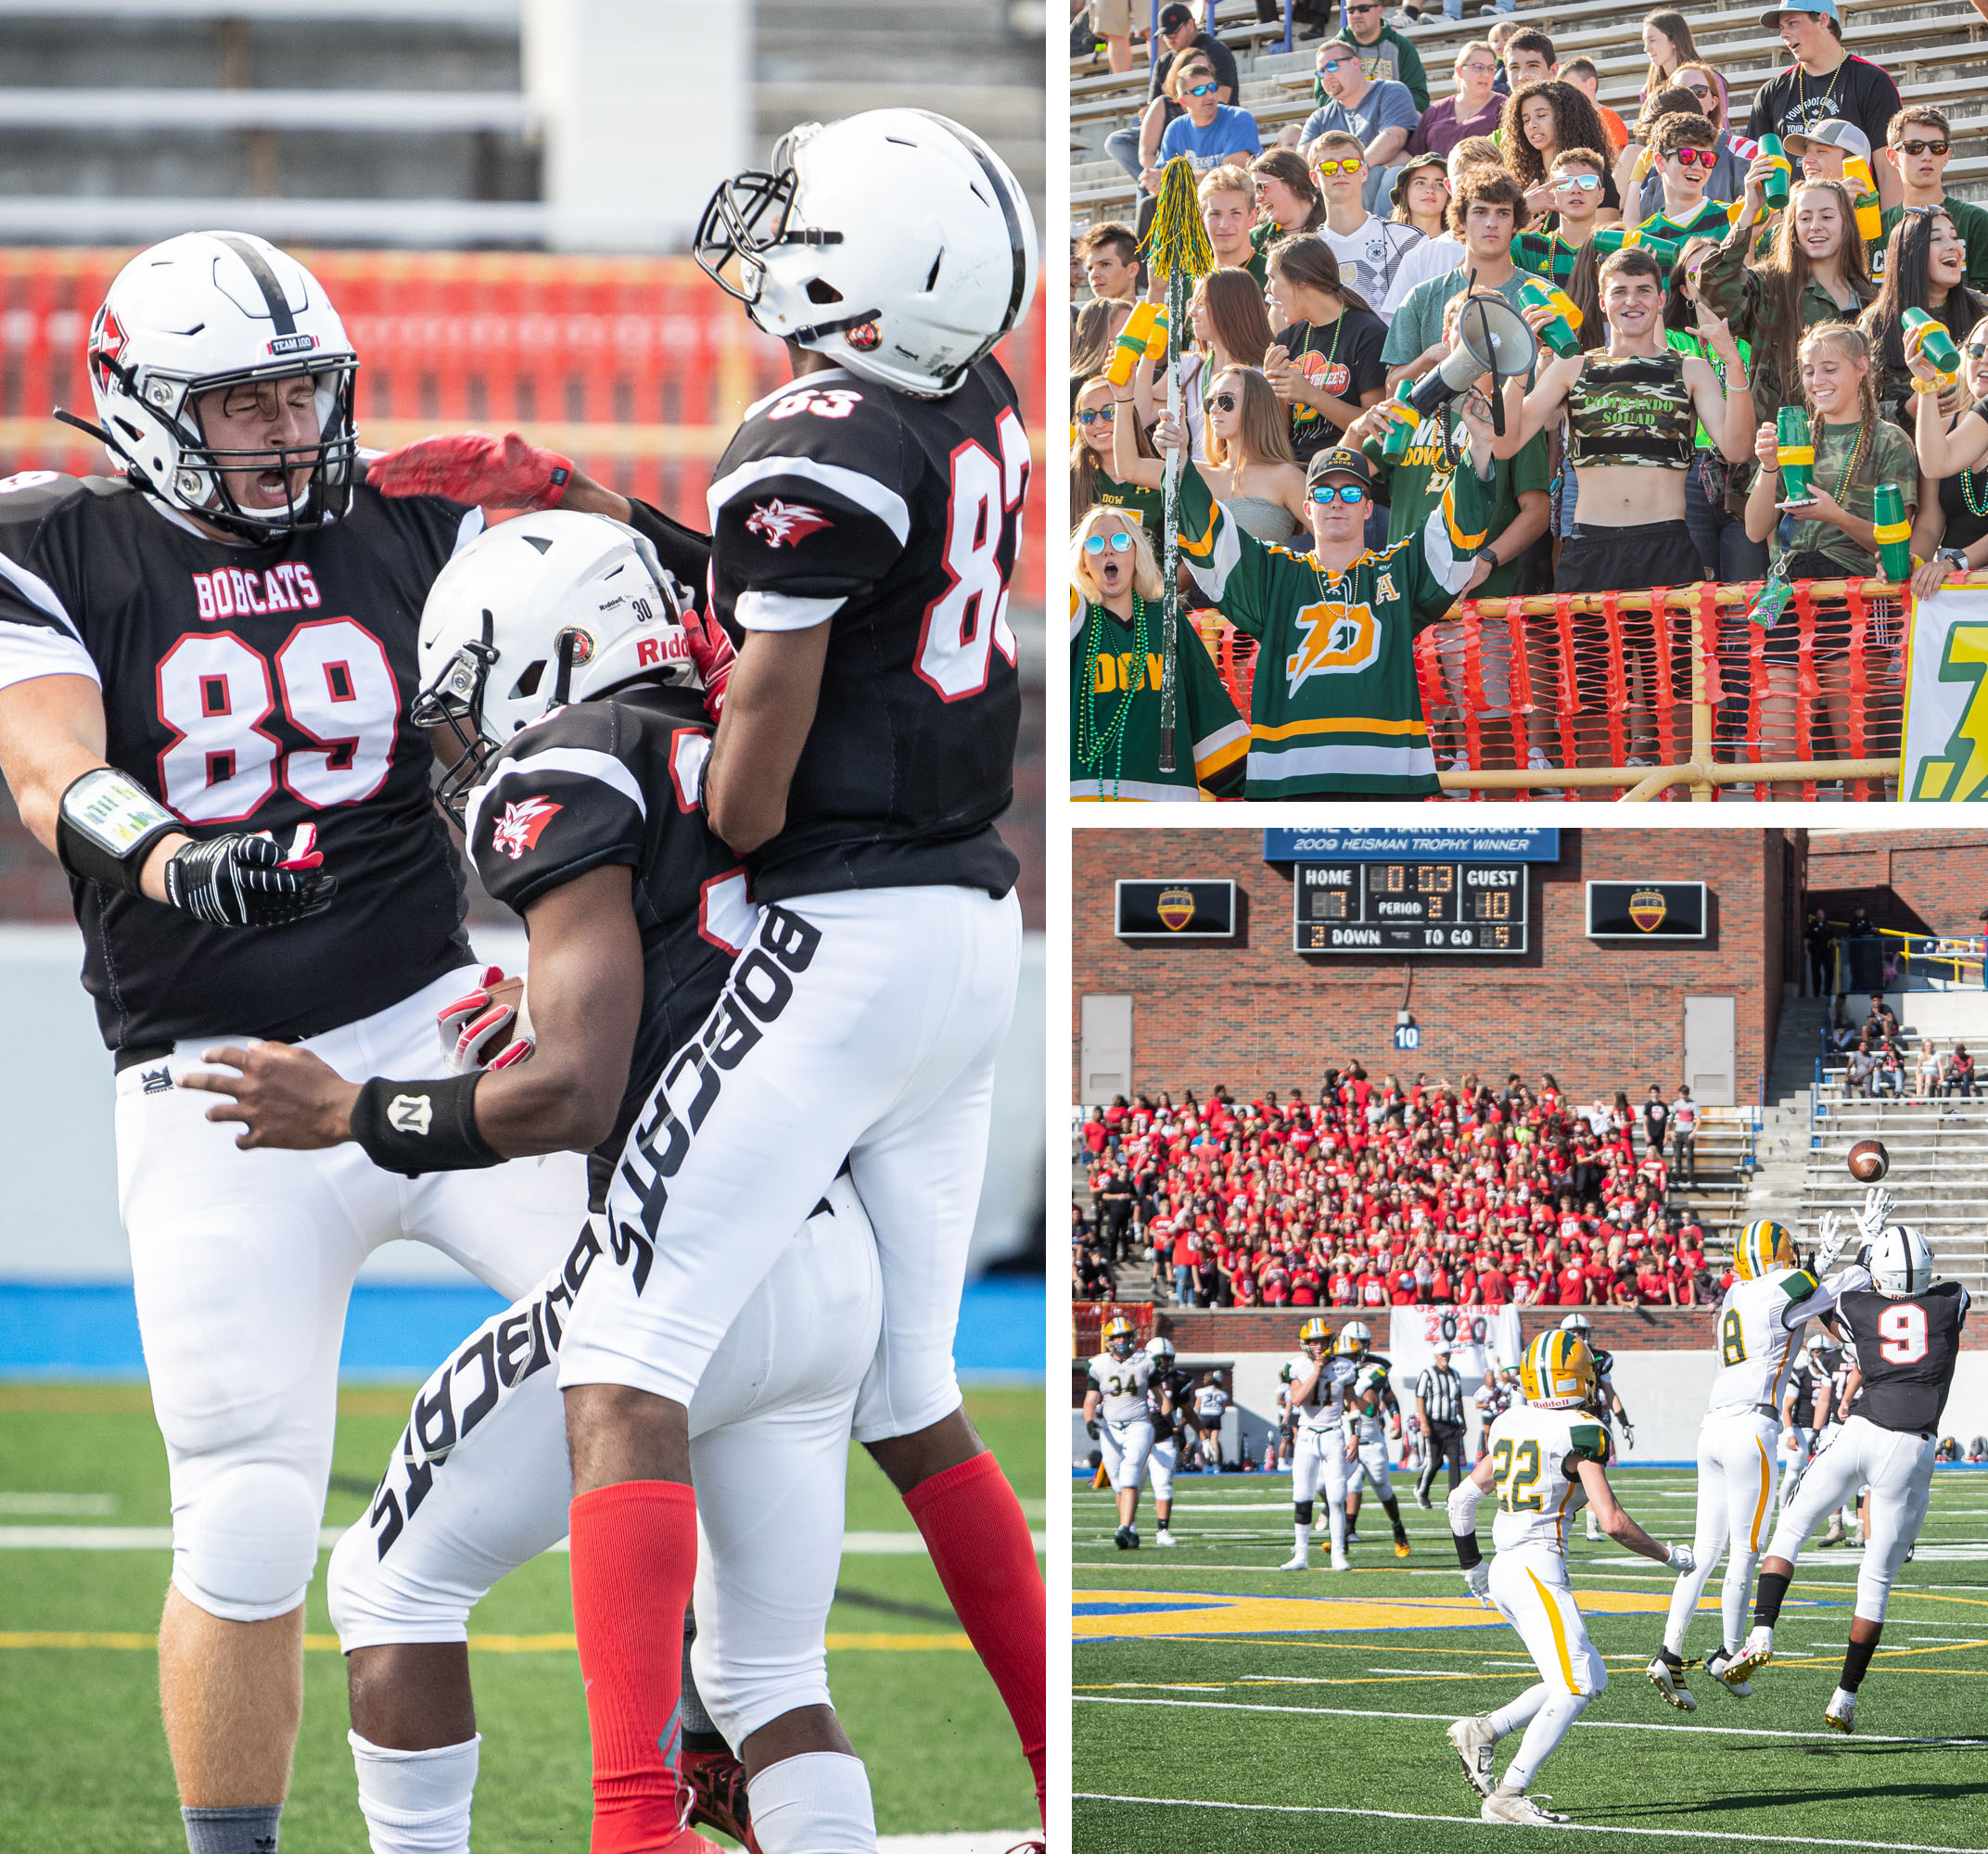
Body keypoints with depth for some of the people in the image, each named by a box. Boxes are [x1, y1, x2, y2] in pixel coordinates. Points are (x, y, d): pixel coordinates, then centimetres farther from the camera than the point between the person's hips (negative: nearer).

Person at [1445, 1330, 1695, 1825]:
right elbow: (1612, 1522, -13)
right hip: (1537, 1566, -8)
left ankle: (1481, 1732, 8)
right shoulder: (1580, 1433, -9)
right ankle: (1508, 1796, -17)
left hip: (1503, 1568, 8)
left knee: (1590, 1680, 13)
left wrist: (1472, 1565, 31)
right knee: (1575, 1687, -11)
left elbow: (1463, 1498, 20)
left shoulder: (1509, 1425, 13)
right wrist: (1668, 1556, 1)